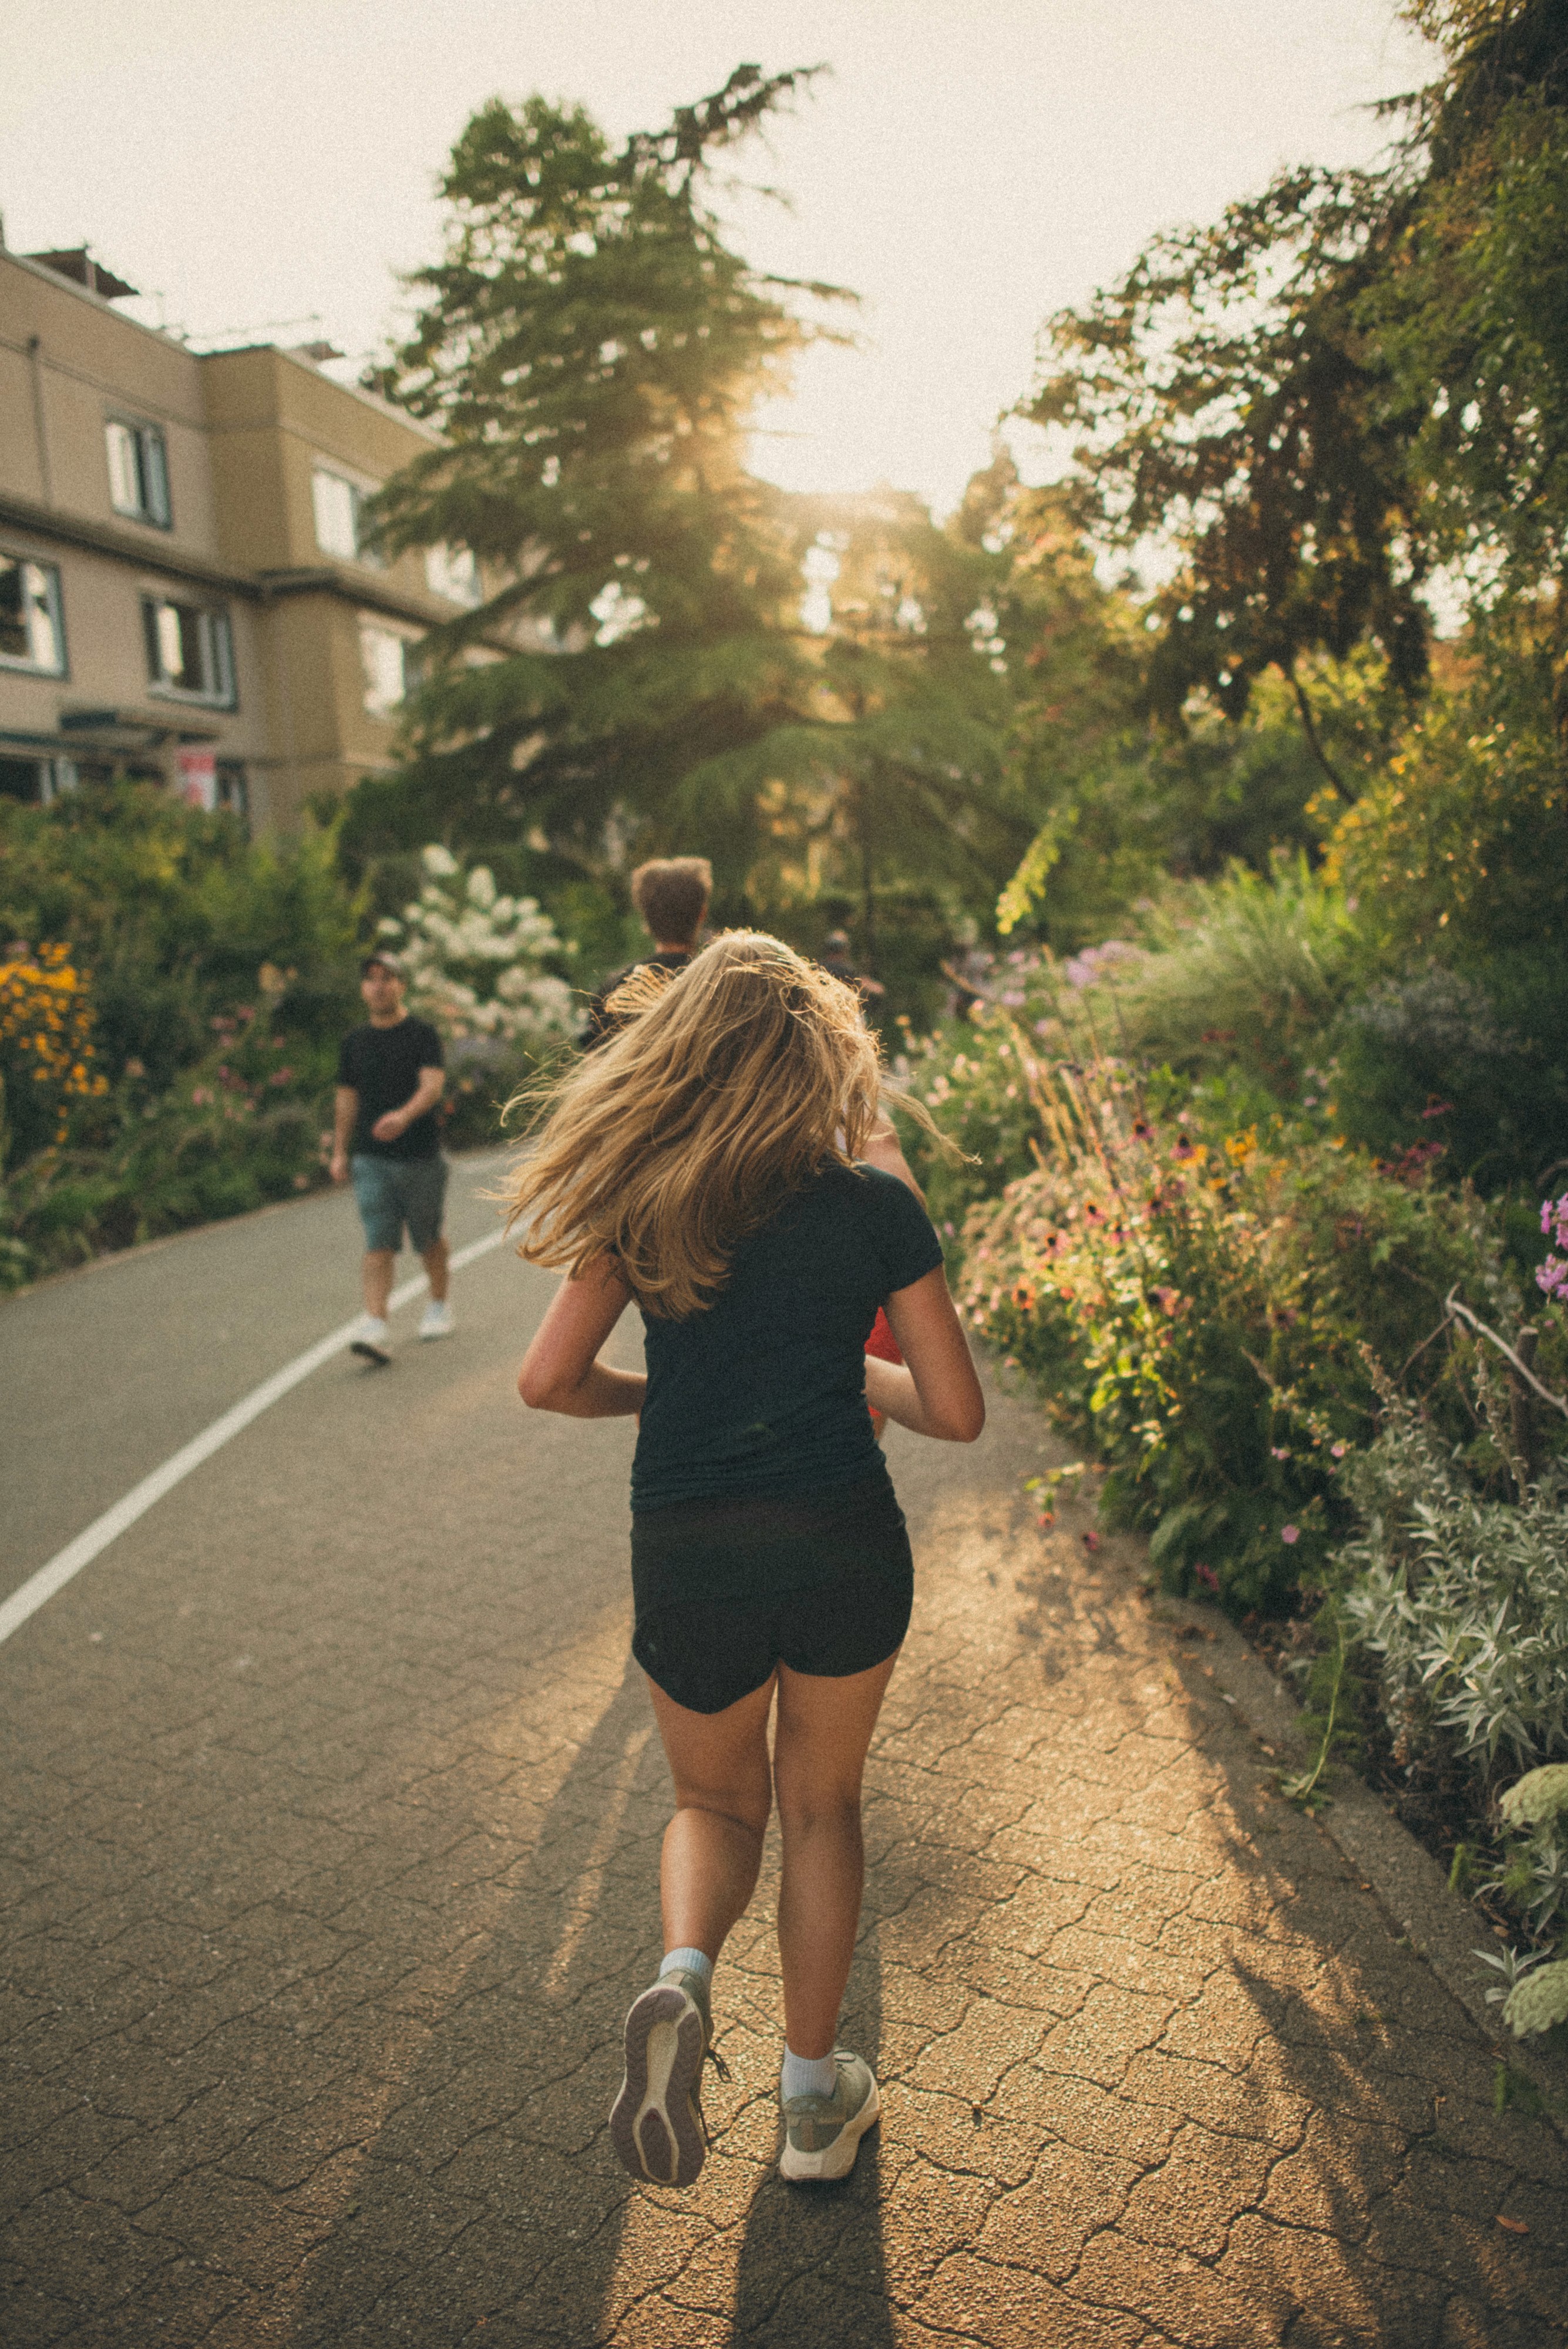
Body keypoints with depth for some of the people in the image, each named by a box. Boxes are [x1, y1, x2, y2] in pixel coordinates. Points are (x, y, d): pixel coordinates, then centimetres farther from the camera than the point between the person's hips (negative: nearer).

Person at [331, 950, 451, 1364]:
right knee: (378, 1243, -9)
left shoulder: (422, 1034, -2)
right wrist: (339, 1152, 15)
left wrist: (404, 1116, -36)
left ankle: (439, 1306, 34)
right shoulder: (355, 1041, 10)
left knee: (428, 1239, 12)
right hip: (371, 1159, 2)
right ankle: (376, 1327, -17)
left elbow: (433, 1083, -17)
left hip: (421, 1156, -2)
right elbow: (347, 1098, 18)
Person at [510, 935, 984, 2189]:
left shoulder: (639, 1205, -2)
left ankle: (682, 1972, -5)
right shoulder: (877, 1207, -6)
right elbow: (957, 1413, -4)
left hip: (687, 1557, 1)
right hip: (845, 1552, 0)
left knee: (718, 1801, 25)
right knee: (821, 1804, 22)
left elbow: (551, 1380, -3)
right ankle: (815, 2096, 32)